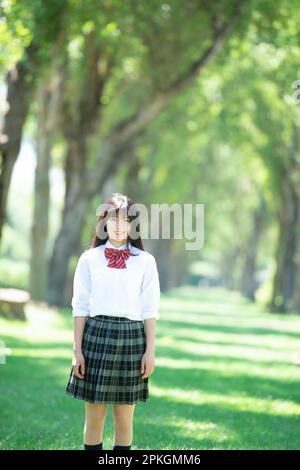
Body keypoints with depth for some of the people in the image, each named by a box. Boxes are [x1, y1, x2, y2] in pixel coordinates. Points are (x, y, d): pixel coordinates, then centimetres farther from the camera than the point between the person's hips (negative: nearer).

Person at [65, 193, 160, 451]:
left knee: (124, 420, 5)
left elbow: (150, 310, 4)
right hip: (96, 335, 0)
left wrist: (150, 351, -2)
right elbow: (80, 307, 4)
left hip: (131, 337, 0)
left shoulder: (145, 261, 4)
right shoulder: (89, 258, 3)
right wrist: (77, 350, -1)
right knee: (94, 417, 2)